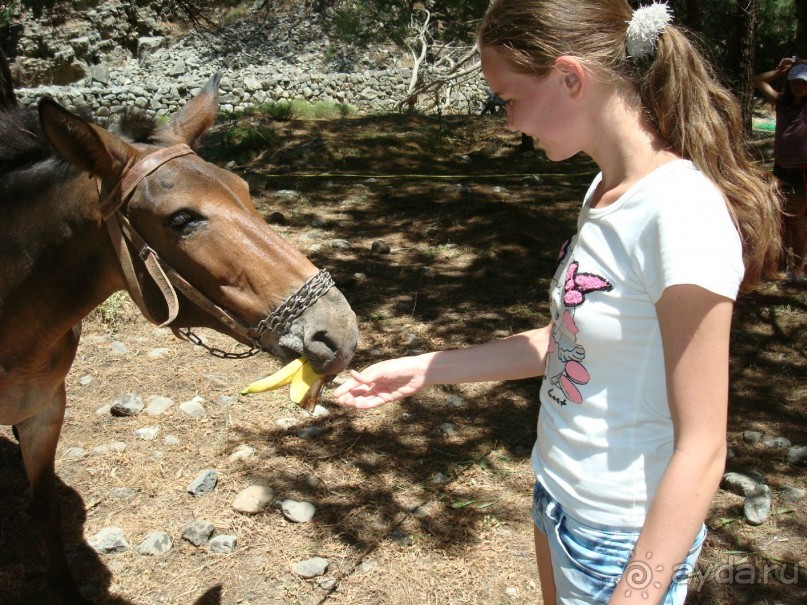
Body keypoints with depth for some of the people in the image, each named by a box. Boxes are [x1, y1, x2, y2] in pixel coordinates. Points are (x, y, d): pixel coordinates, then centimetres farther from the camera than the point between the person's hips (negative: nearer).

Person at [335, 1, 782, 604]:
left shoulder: (683, 214, -26)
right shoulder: (608, 191, 0)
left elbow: (701, 452, -23)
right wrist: (425, 369, 6)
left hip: (626, 536, -8)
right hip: (560, 493, 8)